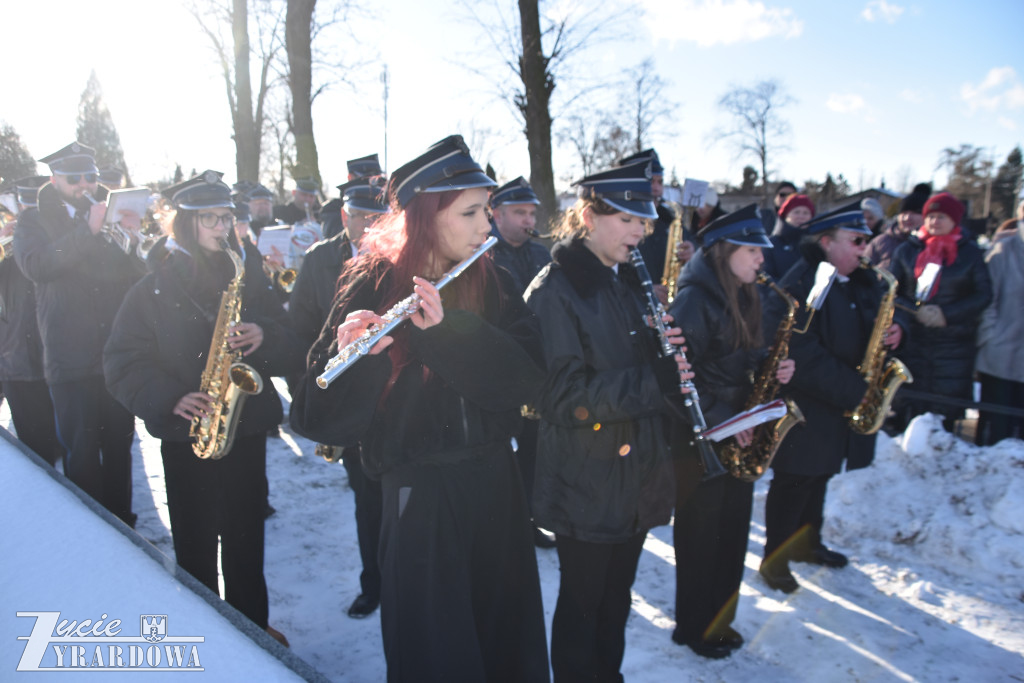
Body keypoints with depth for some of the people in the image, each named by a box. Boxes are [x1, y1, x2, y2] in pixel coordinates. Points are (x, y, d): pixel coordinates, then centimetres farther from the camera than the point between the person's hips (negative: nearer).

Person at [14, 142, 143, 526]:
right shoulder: (34, 222, 6)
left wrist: (135, 236, -15)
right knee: (81, 450, 0)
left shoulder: (114, 216, 13)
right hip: (70, 360, -2)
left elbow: (140, 275, 4)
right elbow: (35, 265, -15)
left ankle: (121, 520, 23)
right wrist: (87, 230, -23)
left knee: (119, 444, 9)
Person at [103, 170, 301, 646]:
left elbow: (291, 352, 4)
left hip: (246, 429, 1)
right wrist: (170, 398, -19)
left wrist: (264, 337, -17)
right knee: (195, 544, 8)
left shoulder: (251, 277, 5)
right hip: (184, 435, -1)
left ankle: (251, 624, 27)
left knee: (245, 537, 8)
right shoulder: (154, 288, -1)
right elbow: (121, 362, -4)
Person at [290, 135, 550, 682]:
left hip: (495, 482, 4)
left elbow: (526, 376, -14)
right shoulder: (373, 286, -11)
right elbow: (320, 419, -16)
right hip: (419, 493, -4)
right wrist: (355, 353, -36)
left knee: (510, 638, 19)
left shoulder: (491, 283, 1)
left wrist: (447, 328, -27)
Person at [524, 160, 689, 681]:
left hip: (636, 477, 7)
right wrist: (653, 380, -27)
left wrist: (666, 349, -5)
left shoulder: (629, 282, 9)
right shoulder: (554, 290, -16)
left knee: (616, 599, 22)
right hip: (585, 485, -7)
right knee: (582, 604, 10)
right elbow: (562, 396, -22)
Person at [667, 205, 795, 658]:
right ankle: (693, 628, 24)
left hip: (739, 437, 8)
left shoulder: (743, 298, 10)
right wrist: (721, 418, -21)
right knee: (700, 537, 6)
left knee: (733, 533, 15)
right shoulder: (694, 299, -16)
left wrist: (773, 370, -2)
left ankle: (719, 620, 32)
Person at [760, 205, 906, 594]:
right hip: (804, 405, -8)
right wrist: (854, 391, -24)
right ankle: (774, 559, 15)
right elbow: (803, 354, -25)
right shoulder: (800, 283, -19)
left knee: (819, 475, 21)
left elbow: (888, 310, 21)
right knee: (794, 482, 1)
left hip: (840, 408, 8)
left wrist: (895, 328, -4)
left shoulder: (864, 281, 8)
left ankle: (807, 542, 38)